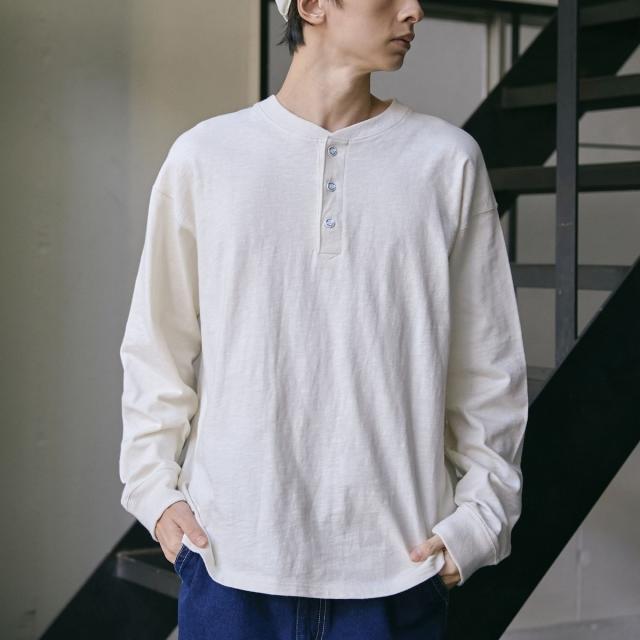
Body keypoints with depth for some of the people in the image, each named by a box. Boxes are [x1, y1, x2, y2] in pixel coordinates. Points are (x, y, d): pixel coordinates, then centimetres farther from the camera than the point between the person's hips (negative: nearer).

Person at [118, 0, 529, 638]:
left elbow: (487, 367, 5)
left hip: (396, 563, 1)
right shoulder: (203, 155, 3)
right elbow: (156, 344, 7)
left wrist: (479, 514, -2)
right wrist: (155, 488, 0)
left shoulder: (448, 160, 3)